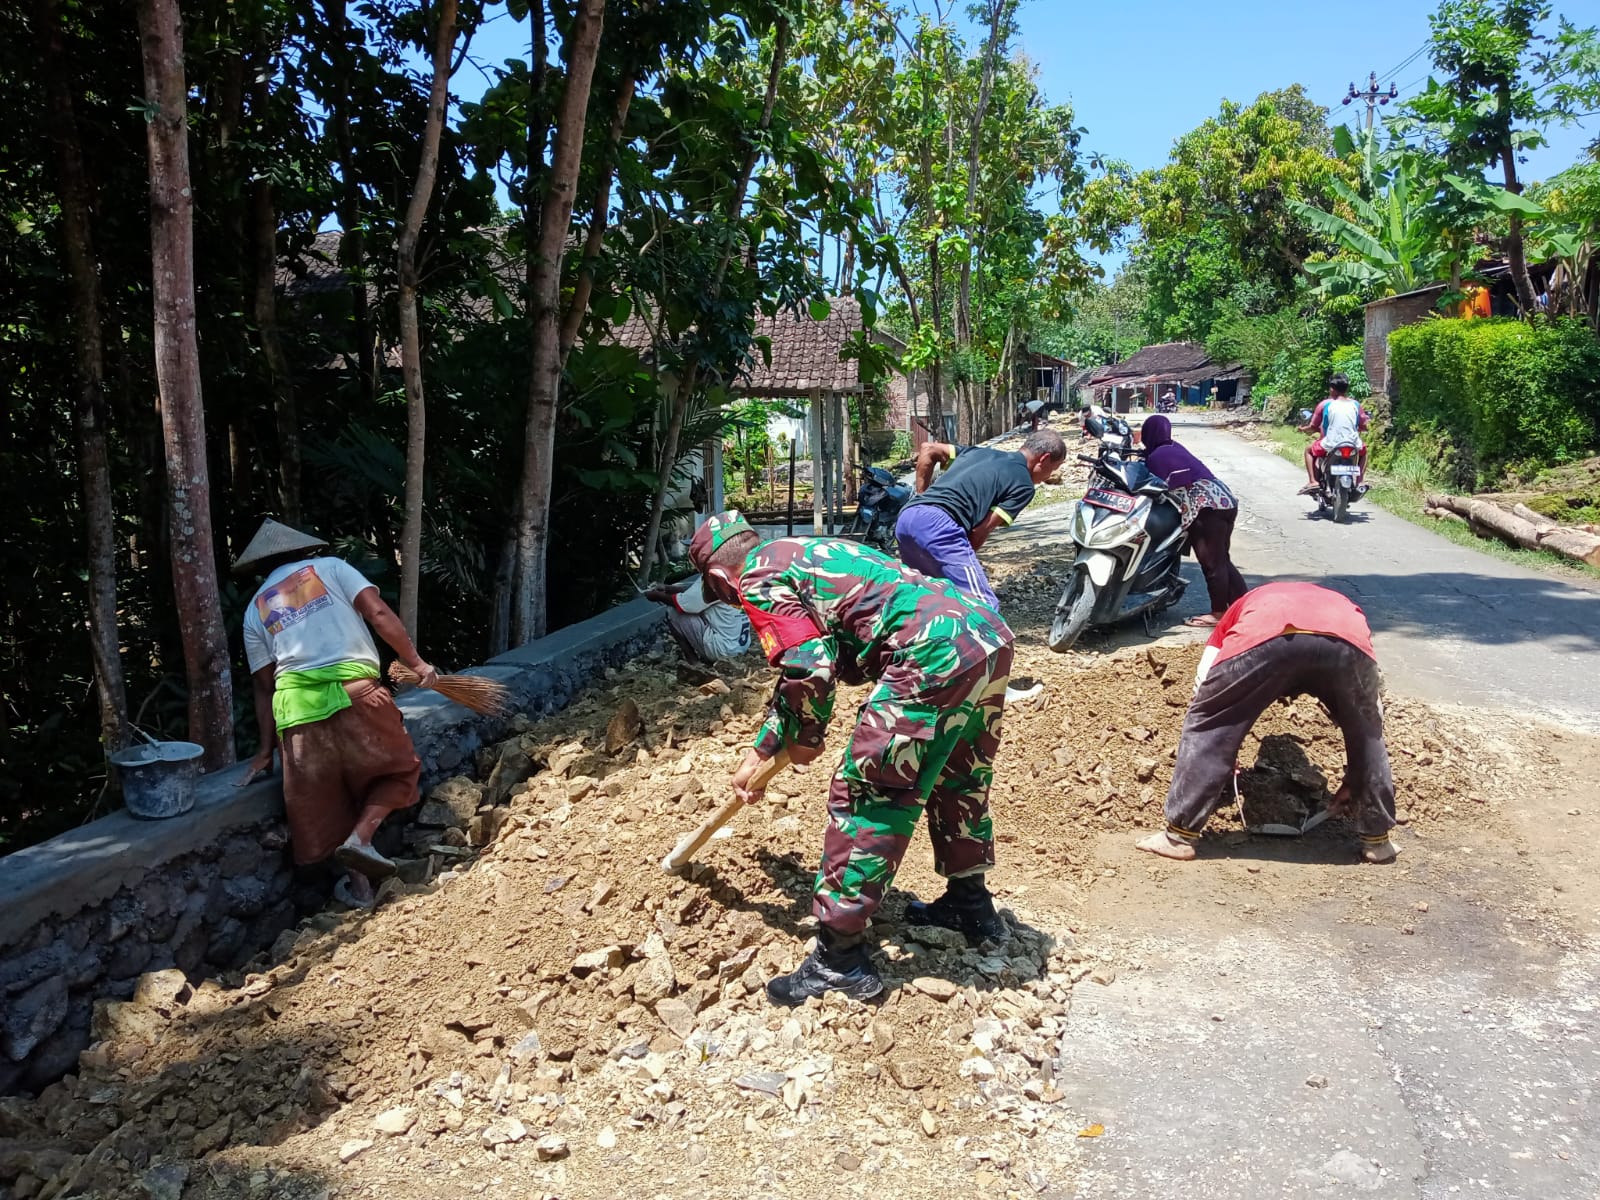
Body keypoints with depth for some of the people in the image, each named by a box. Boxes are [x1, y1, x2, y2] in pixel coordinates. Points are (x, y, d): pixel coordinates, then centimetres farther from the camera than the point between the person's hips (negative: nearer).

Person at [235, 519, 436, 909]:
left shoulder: (255, 609, 23)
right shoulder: (330, 566, 16)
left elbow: (264, 686, 18)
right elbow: (379, 613, 0)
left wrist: (266, 748, 21)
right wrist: (416, 662, 3)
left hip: (295, 702, 3)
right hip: (353, 691, -3)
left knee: (323, 797, 15)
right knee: (399, 769, 16)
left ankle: (358, 884, 18)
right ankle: (360, 837, -4)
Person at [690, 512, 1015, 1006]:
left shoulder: (757, 579, 3)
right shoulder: (802, 554, 31)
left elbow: (808, 668, -8)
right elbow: (797, 676, 35)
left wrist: (804, 738, 10)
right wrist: (760, 751, 36)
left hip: (935, 653, -10)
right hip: (991, 632, 10)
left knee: (863, 795, 1)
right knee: (959, 775, 28)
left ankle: (840, 959, 8)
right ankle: (970, 903, 45)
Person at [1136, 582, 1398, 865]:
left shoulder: (1246, 605, 44)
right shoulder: (1343, 606, 47)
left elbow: (1203, 690, 31)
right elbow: (1370, 716, 44)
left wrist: (1220, 761, 42)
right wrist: (1353, 781, 53)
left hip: (1263, 636, -2)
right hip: (1347, 642, 2)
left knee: (1207, 726, 18)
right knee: (1368, 732, 29)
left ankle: (1180, 836, 18)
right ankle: (1376, 839, 36)